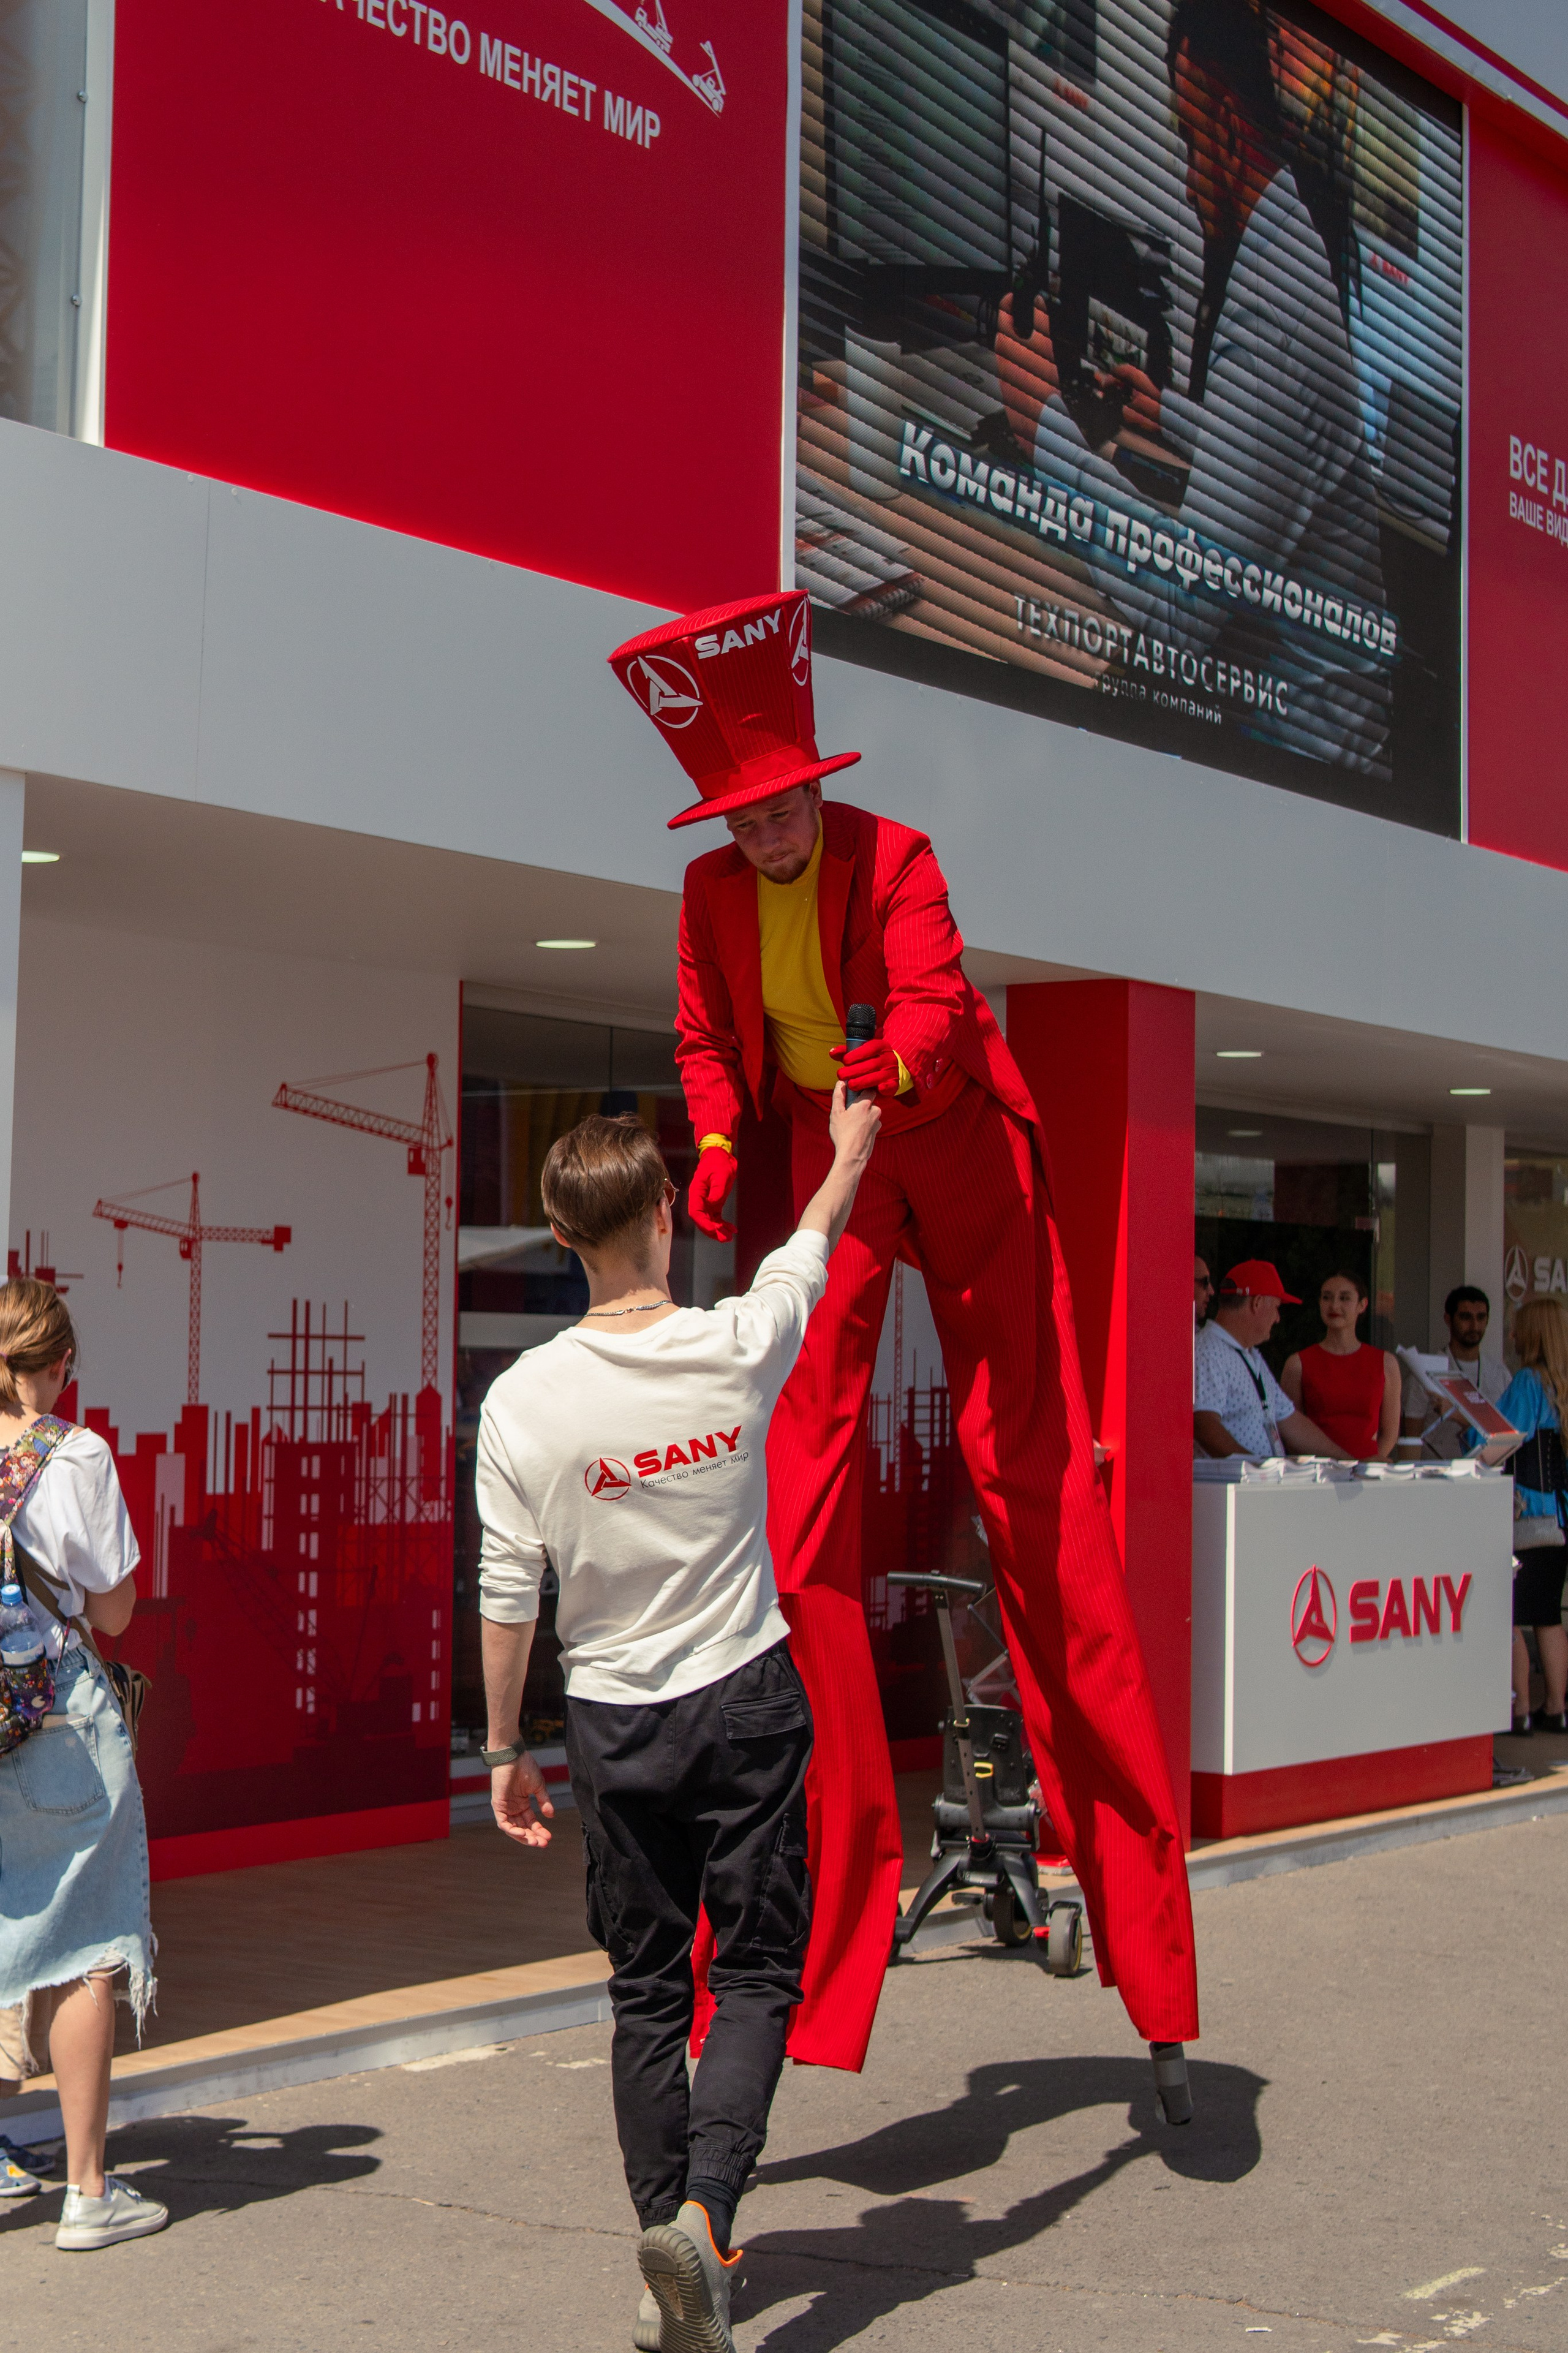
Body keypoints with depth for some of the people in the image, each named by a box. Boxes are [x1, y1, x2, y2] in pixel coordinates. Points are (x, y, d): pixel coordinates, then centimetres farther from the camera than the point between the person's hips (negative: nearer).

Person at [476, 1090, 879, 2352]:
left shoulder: (524, 1399, -12)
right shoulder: (741, 1348, -11)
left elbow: (507, 1600, -7)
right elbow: (812, 1251, 12)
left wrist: (506, 1748, 6)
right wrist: (852, 1149, 31)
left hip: (615, 1722, 1)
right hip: (747, 1700, -1)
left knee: (648, 1990, 12)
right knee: (756, 1972, 5)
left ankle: (670, 2234, 17)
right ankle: (704, 2210, -14)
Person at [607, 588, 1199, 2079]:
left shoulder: (894, 857, -15)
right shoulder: (713, 895, -1)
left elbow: (935, 998, -28)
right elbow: (707, 1039, 7)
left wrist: (891, 1067, -50)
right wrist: (717, 1144, -13)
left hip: (951, 1144, -4)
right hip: (824, 1158, 4)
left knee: (1030, 1475, -2)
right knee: (803, 1482, -3)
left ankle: (1121, 1818, 7)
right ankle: (822, 1836, 5)